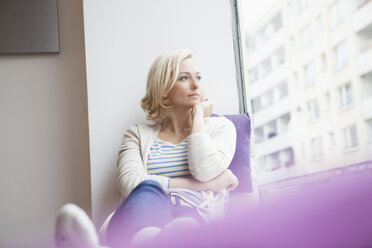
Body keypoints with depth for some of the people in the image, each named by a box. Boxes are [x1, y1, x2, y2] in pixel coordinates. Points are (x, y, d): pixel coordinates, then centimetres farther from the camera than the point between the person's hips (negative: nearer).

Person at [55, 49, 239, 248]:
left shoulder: (220, 126, 21)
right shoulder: (138, 134, 20)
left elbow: (206, 172, -3)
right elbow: (130, 183, -3)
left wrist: (198, 116, 11)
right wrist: (201, 184, -4)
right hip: (149, 217, 1)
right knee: (148, 190, -36)